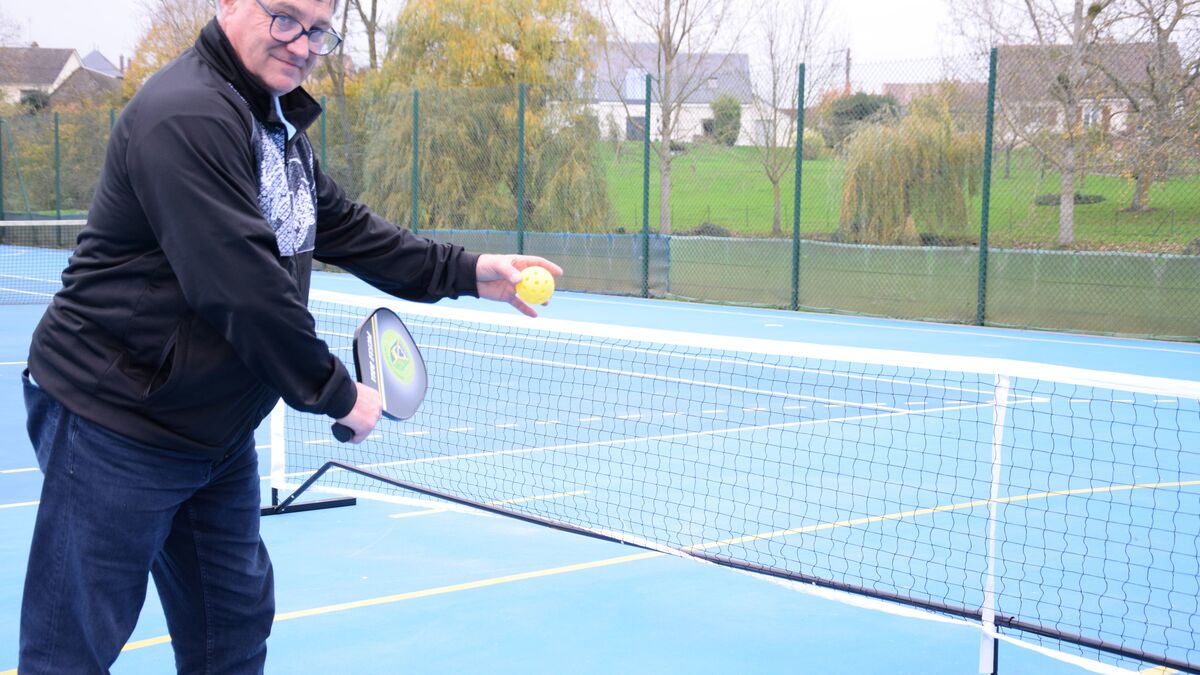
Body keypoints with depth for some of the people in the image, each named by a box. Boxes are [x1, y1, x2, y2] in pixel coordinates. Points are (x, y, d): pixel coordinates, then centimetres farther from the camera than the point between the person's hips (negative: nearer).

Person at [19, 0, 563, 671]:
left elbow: (345, 226, 17)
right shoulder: (187, 118, -23)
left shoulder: (280, 125, 11)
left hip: (217, 428, 10)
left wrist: (468, 271, 9)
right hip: (116, 426, -10)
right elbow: (243, 287, -27)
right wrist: (337, 393, -18)